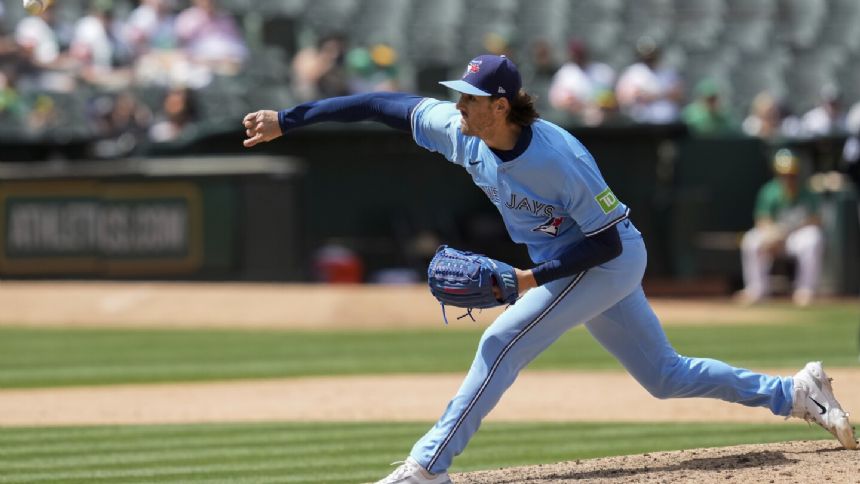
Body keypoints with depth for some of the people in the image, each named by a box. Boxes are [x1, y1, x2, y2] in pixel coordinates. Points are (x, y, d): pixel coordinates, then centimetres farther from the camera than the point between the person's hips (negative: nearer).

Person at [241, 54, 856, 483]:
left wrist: (536, 276, -31)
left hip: (609, 260, -8)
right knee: (665, 374, 14)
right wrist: (287, 120, -10)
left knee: (502, 343, -18)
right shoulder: (460, 131, -12)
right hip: (575, 265, 8)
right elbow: (383, 105, -8)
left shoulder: (559, 160, -31)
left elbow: (606, 241, -25)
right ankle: (796, 392, 22)